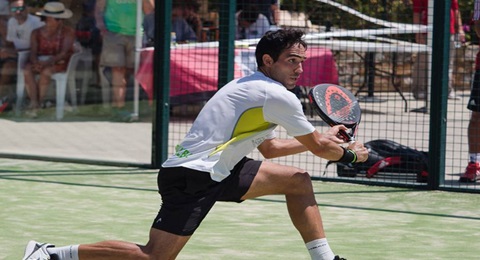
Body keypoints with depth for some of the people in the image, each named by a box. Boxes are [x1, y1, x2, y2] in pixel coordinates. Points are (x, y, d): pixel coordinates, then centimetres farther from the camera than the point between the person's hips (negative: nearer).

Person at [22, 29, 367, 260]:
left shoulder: (252, 88, 19)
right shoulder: (279, 96, -11)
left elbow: (270, 148, 32)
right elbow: (318, 148, -2)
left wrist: (323, 137, 36)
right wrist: (350, 154, 18)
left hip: (218, 171, 10)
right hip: (192, 176, -10)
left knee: (298, 180, 12)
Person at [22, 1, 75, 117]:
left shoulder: (68, 32, -5)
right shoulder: (36, 33, 4)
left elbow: (64, 53, -15)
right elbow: (33, 53, -4)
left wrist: (48, 62, -30)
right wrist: (36, 63, -28)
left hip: (59, 63, -3)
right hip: (40, 61, 3)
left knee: (46, 71, -36)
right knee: (27, 70, -30)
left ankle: (39, 102, -29)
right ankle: (33, 103, -37)